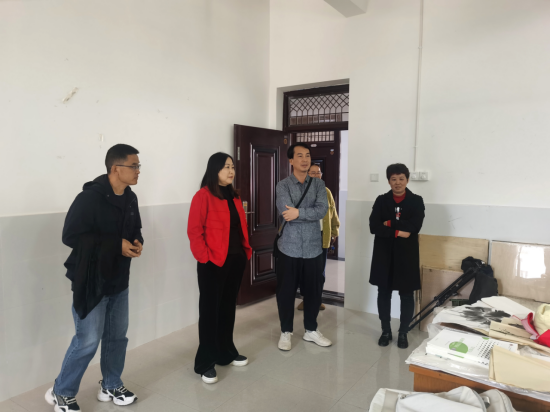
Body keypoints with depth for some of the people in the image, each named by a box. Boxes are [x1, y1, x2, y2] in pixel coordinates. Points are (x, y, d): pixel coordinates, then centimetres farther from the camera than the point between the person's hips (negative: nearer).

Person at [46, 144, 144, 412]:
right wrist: (117, 245, -23)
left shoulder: (130, 198, 5)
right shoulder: (90, 197, -20)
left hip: (119, 281, 7)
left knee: (117, 336, 16)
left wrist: (136, 241, -6)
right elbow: (71, 236, -23)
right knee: (88, 342, 0)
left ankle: (111, 386, 35)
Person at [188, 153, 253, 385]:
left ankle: (226, 353, 32)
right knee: (210, 310, 2)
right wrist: (204, 257, -19)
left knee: (228, 307, 17)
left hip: (236, 260, 7)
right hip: (214, 263, -7)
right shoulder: (203, 196, -10)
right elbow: (194, 231, -15)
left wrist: (246, 250, 9)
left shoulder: (234, 197, 14)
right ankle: (205, 363, 13)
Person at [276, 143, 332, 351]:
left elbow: (323, 210, -12)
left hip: (313, 248, 3)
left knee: (314, 291, 13)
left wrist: (299, 212, -21)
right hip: (289, 247, -2)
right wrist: (311, 213, -14)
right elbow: (286, 213, -19)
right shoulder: (283, 185, -4)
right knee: (286, 292, 7)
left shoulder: (319, 184, 4)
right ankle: (286, 332, 25)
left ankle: (311, 330, 31)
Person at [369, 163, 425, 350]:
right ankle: (386, 331, 24)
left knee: (407, 295, 8)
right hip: (384, 254, 1)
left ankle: (403, 333, 24)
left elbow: (414, 226, -15)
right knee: (384, 293, 8)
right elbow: (374, 226, -9)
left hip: (407, 254, -1)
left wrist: (390, 223, -12)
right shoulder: (381, 200, 3)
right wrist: (397, 232, -18)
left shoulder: (416, 201, 0)